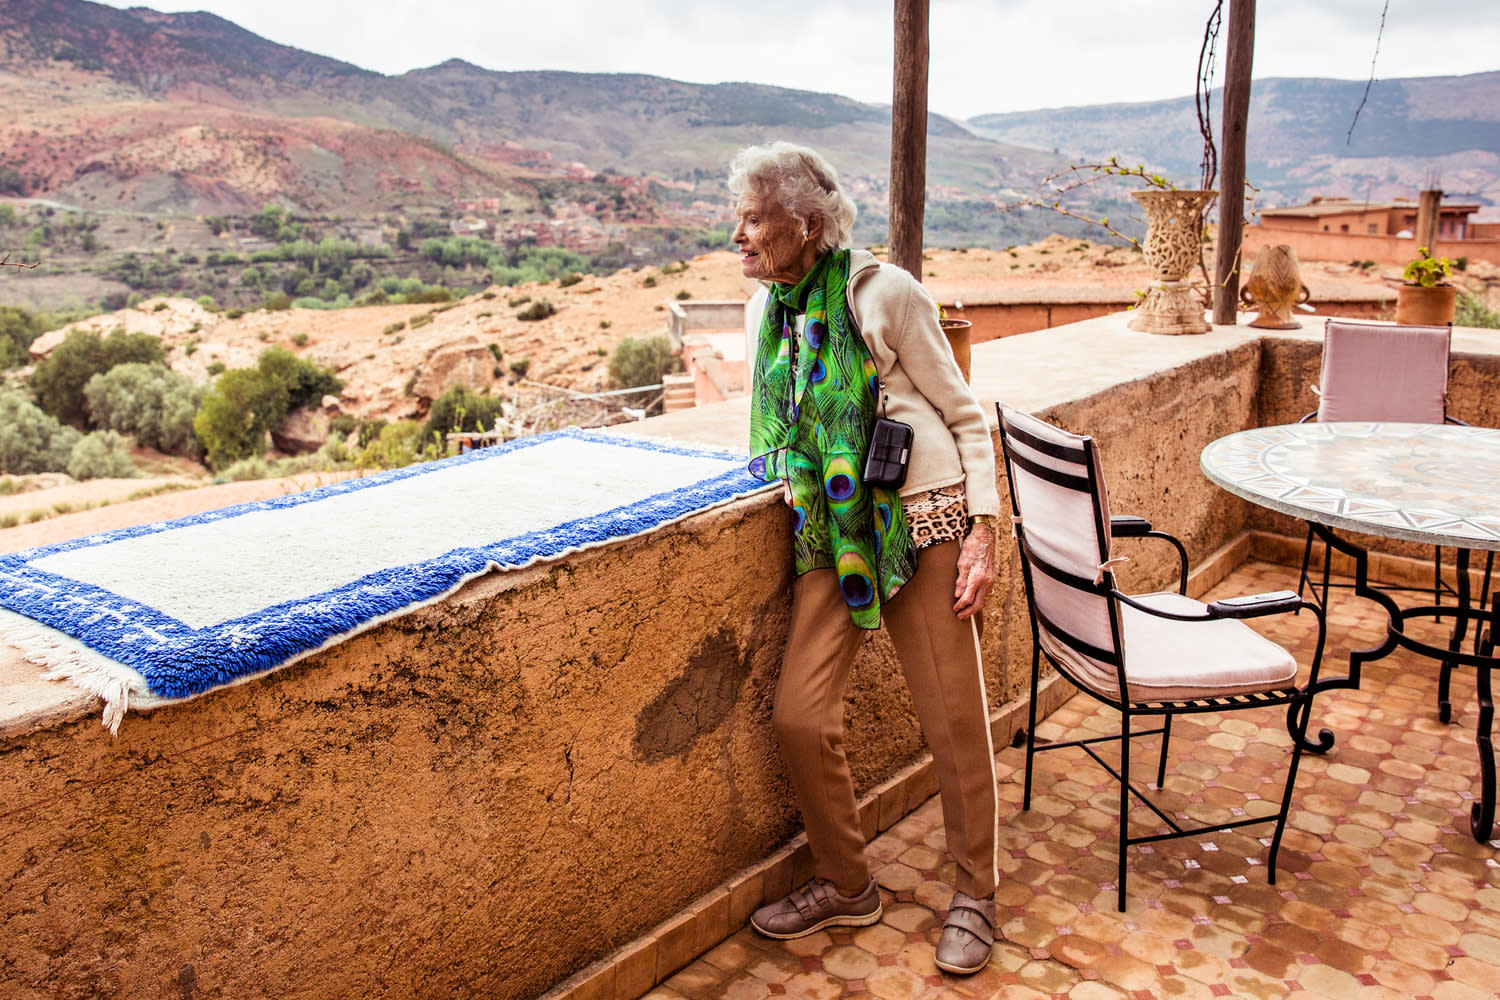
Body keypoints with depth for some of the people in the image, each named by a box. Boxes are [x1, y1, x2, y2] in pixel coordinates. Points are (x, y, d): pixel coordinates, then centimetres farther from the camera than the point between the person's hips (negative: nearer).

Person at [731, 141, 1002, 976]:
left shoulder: (884, 292, -9)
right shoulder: (772, 313, 9)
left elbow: (965, 414, -4)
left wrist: (984, 530, -10)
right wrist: (794, 481, 9)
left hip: (922, 524, -5)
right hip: (829, 534, 5)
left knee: (955, 718, 3)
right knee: (800, 715, -1)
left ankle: (977, 893, 26)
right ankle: (848, 886, 22)